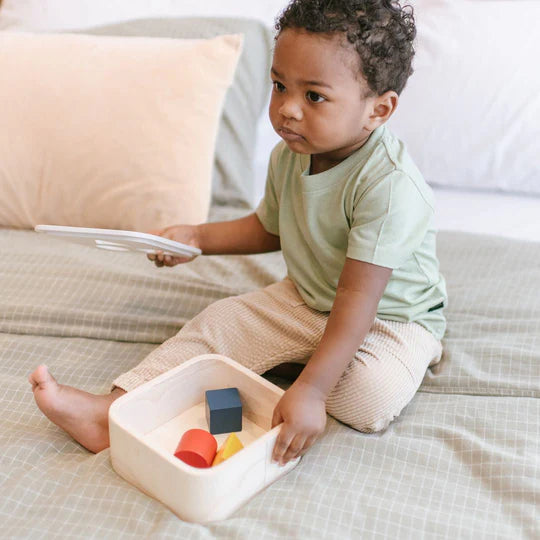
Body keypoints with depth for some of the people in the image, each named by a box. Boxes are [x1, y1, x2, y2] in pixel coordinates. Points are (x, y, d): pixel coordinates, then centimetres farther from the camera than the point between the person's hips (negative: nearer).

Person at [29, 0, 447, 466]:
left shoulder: (390, 185, -31)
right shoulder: (290, 154, -6)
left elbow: (357, 298, -34)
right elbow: (269, 228, 15)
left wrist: (310, 389, -40)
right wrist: (197, 237, 6)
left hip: (390, 318, -6)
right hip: (306, 300, 6)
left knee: (371, 397, -33)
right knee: (220, 322, -7)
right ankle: (113, 412, -9)